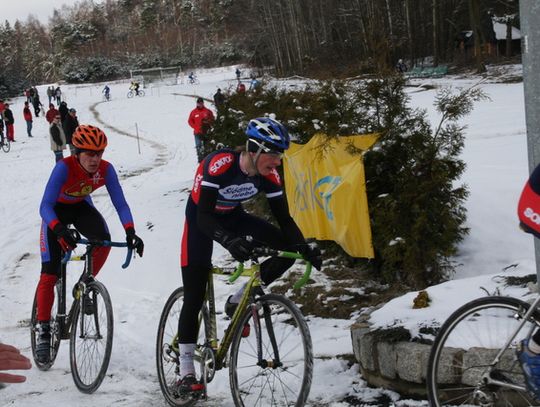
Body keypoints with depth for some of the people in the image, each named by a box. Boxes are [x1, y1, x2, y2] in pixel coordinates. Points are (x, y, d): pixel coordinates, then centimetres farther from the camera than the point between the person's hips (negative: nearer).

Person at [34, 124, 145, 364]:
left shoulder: (106, 169, -25)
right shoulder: (64, 167, -35)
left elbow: (120, 203, -23)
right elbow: (45, 206, -40)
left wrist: (130, 232, -39)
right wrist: (59, 230, -57)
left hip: (82, 207, 3)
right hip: (57, 210, -3)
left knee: (104, 241, -29)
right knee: (49, 274, -11)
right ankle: (43, 330, -1)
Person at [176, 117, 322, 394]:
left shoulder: (268, 175, -18)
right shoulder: (220, 164, -35)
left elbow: (284, 218, -11)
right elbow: (204, 216, -39)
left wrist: (305, 248, -25)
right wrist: (229, 241, -55)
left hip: (233, 217, 5)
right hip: (201, 219, -5)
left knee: (288, 248, -13)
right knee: (194, 298, -9)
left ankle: (238, 303, 1)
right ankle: (186, 371, -1)